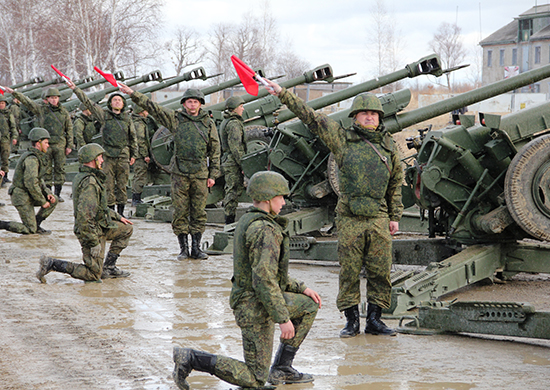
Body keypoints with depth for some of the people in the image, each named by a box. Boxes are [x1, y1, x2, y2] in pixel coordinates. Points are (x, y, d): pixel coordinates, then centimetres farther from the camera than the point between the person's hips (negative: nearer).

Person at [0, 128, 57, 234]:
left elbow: (38, 179, 18)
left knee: (54, 200, 9)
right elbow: (31, 183, -29)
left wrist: (47, 193, 3)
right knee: (30, 230, -4)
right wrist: (43, 201, -19)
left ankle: (36, 225, 14)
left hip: (28, 194, 10)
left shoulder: (37, 157, 10)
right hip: (22, 198, -10)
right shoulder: (32, 159, -23)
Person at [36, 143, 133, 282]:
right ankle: (51, 264, -6)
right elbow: (84, 214, -31)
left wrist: (118, 217, 24)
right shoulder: (89, 182, -24)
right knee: (93, 275, -3)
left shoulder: (83, 177, 10)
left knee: (127, 229, 19)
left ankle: (108, 267, 19)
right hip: (92, 232, -10)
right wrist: (94, 243, -27)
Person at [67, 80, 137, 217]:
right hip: (108, 154, -1)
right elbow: (88, 102, 2)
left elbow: (133, 138, 17)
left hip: (123, 155, 2)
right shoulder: (104, 115, 5)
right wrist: (75, 88, -3)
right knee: (108, 184, -2)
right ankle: (110, 210, 5)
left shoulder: (127, 118, 10)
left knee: (122, 184, 4)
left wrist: (133, 154, 13)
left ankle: (121, 211, 11)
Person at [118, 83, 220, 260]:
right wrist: (133, 94, -5)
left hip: (200, 173, 1)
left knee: (199, 212, 3)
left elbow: (215, 150, 9)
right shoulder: (175, 119, 5)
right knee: (180, 212, 0)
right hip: (180, 172, -1)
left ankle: (196, 248, 11)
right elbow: (153, 107, 2)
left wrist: (213, 175, 4)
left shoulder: (208, 123, 7)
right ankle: (183, 247, 8)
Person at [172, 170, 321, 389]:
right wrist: (283, 319, -25)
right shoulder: (264, 230, -23)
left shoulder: (248, 222, 10)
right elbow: (264, 279, -30)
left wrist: (301, 288, 18)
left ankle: (281, 369, 20)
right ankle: (190, 359, -5)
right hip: (256, 309, -10)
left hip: (247, 298, 10)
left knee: (309, 306, 21)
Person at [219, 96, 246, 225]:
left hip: (226, 160, 10)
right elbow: (236, 147, -20)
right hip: (233, 162, -10)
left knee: (230, 191, 13)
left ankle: (228, 223, 17)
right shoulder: (234, 123, -14)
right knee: (234, 191, -7)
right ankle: (230, 222, -6)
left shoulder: (225, 122, 18)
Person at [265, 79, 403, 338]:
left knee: (380, 271, 2)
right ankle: (352, 320, 12)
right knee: (349, 271, 1)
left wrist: (395, 216, 14)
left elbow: (396, 183, 18)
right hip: (349, 217, -2)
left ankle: (374, 319, 14)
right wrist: (283, 94, -3)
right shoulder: (342, 139, 5)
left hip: (379, 218, 2)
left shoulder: (389, 146, 11)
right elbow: (310, 117, 1)